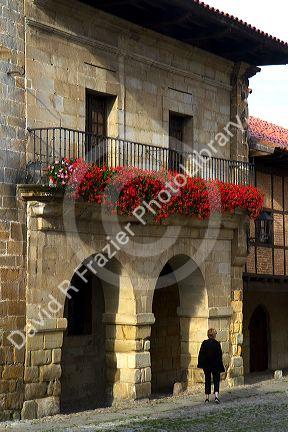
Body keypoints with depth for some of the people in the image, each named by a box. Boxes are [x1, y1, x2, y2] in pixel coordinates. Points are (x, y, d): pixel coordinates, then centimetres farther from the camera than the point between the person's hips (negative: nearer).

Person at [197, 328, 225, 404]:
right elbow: (219, 356, -8)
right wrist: (221, 367, -2)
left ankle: (207, 397, 12)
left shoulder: (204, 343, -3)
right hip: (215, 365, -3)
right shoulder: (217, 344, -10)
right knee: (216, 380, 5)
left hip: (206, 365, 3)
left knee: (207, 380, 12)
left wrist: (201, 364, 9)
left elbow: (201, 354, 0)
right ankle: (216, 395, -14)